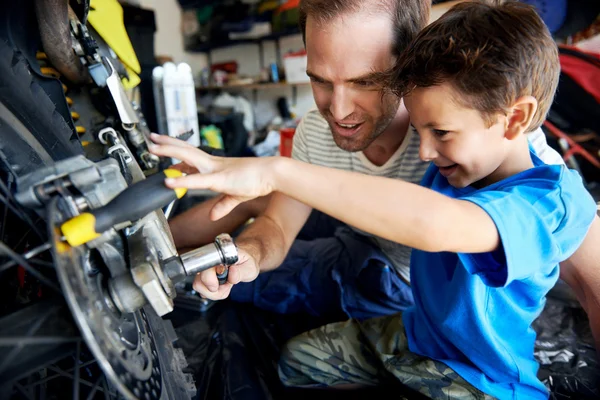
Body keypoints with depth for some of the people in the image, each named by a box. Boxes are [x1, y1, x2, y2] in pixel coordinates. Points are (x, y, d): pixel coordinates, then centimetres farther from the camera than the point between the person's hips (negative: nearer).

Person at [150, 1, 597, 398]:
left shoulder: (552, 205, -31)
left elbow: (435, 224, -53)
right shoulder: (452, 167, -7)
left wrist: (274, 171, -56)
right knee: (298, 358, 13)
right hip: (411, 334, 7)